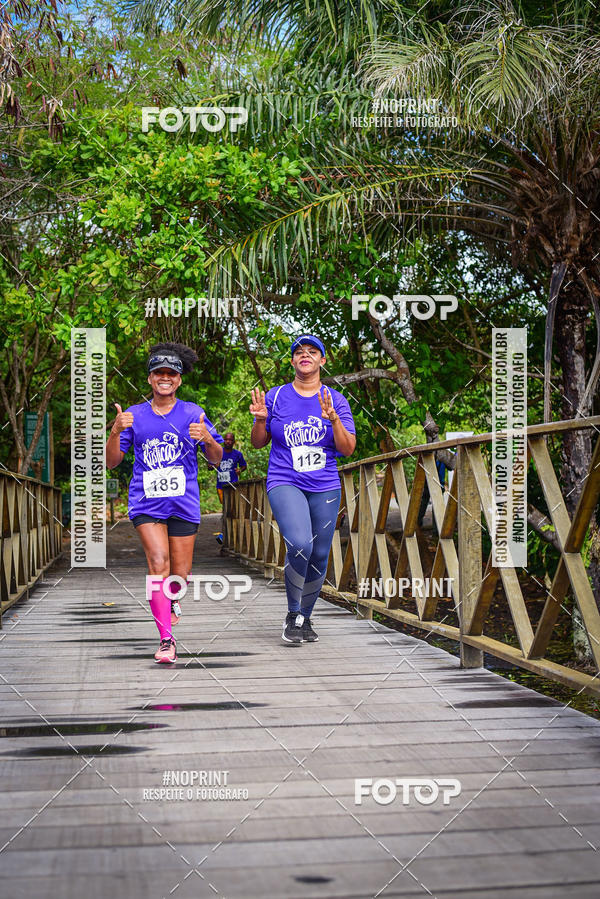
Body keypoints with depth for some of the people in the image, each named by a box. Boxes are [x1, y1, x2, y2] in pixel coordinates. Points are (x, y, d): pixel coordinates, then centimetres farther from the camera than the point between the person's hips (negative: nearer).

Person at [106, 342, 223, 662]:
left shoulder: (193, 414, 5)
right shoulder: (135, 415, 7)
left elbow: (217, 458, 8)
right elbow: (111, 461, 6)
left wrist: (207, 438, -14)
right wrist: (116, 431, -12)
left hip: (183, 503, 1)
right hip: (146, 502, -1)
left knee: (180, 573, 4)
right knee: (158, 562, -19)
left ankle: (171, 602, 41)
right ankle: (166, 640, -17)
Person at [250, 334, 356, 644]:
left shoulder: (336, 400, 6)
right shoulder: (276, 396, 6)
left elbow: (348, 449, 0)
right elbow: (258, 443, 11)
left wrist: (333, 419, -16)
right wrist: (261, 420, -9)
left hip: (325, 489, 2)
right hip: (284, 483, -2)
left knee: (318, 558, 5)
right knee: (299, 544, -24)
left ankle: (305, 618, 25)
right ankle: (292, 615, -7)